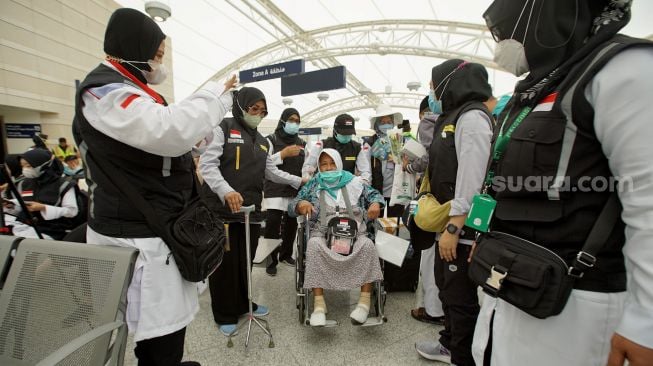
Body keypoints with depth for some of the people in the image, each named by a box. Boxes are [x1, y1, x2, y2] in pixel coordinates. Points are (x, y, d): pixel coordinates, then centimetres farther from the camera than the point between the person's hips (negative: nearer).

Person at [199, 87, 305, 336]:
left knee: (245, 262, 15)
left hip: (251, 210, 6)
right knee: (225, 263, 4)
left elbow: (272, 172, 19)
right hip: (223, 209, -6)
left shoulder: (262, 142, 19)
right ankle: (225, 315, 22)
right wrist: (226, 191, -27)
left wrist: (299, 181, 10)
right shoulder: (223, 129, -2)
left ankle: (243, 304, 34)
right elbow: (207, 165, -12)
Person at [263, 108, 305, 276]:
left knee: (291, 225, 12)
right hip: (275, 191, -5)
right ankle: (271, 260, 6)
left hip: (295, 191, 5)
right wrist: (284, 153, -18)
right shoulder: (271, 140, 1)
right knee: (273, 226, -8)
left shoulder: (301, 143, 16)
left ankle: (286, 255, 29)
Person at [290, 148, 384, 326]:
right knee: (314, 245, -33)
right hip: (323, 233, 0)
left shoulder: (354, 182, 11)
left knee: (367, 245, -30)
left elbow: (374, 195, 16)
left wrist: (375, 204, -9)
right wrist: (301, 204, -15)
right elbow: (292, 205, 10)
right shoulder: (313, 185, 12)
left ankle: (365, 301, -20)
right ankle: (319, 304, -27)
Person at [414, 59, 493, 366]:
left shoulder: (472, 116, -12)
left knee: (460, 296, 3)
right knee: (446, 287, 21)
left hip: (461, 227, -10)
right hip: (446, 222, 10)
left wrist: (454, 227, -24)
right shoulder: (452, 117, 17)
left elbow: (471, 178, -22)